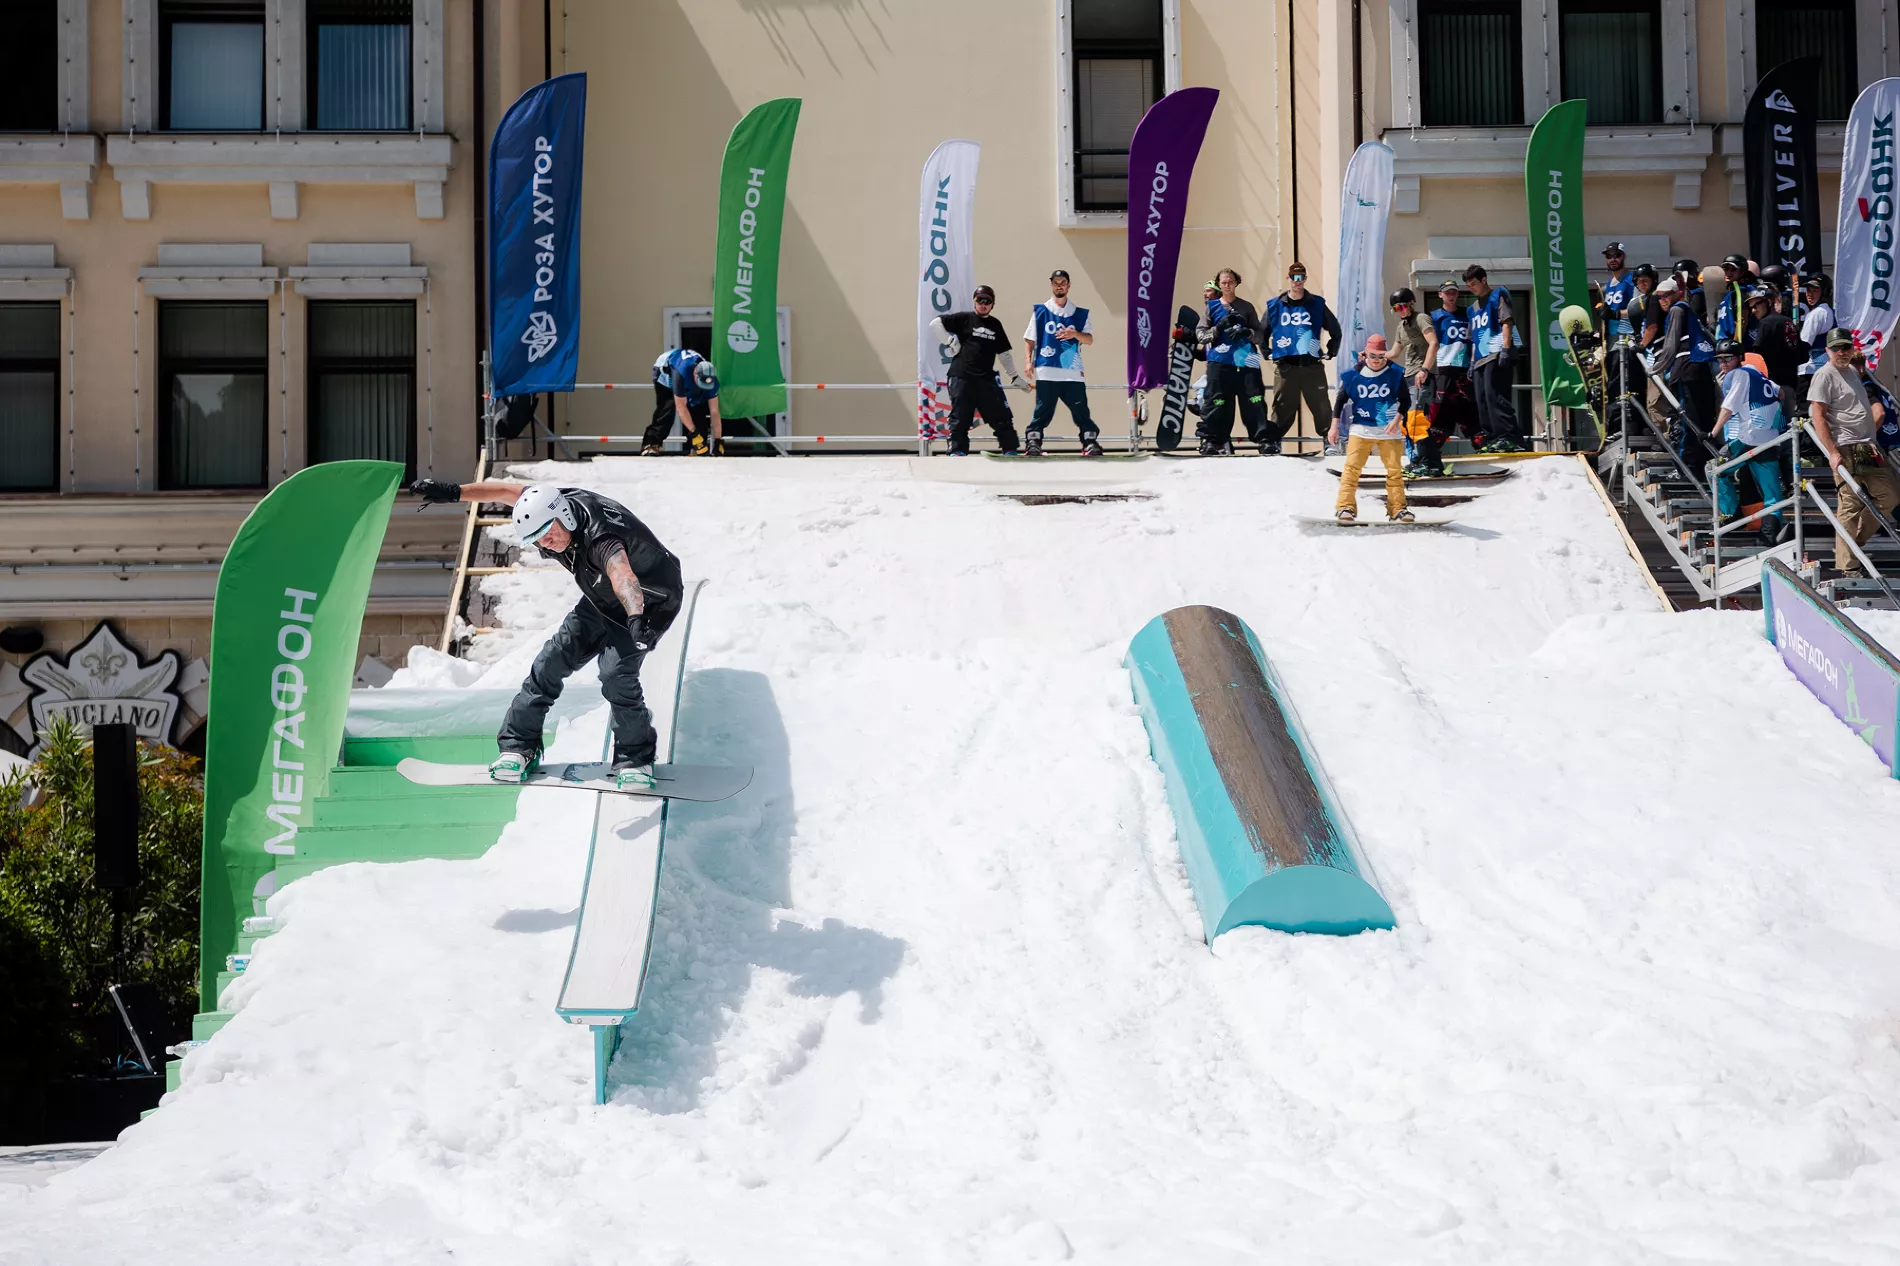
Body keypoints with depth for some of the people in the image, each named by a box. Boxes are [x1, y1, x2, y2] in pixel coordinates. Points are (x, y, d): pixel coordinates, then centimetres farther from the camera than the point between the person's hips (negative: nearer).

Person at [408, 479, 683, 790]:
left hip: (649, 603, -8)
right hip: (602, 601, 8)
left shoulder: (601, 538, -43)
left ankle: (636, 758, -5)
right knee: (553, 659, 1)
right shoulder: (549, 504, -19)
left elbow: (622, 575, -62)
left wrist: (635, 618, -80)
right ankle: (519, 746, 13)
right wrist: (454, 492, -1)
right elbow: (507, 491, -3)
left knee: (616, 673, -25)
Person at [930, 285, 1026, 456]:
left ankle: (1010, 450, 8)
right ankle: (957, 450, 4)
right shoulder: (964, 319, 2)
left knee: (1001, 416, 1)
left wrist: (1015, 376, 22)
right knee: (960, 417, -2)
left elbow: (1004, 353, 22)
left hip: (986, 379, 4)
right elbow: (935, 323, -3)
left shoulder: (996, 325, 16)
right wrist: (950, 342, -6)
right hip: (961, 377, -4)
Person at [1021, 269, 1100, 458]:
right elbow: (1029, 339, 11)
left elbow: (1089, 339, 6)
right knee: (1042, 411, -3)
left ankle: (1090, 442, 1)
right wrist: (1029, 362, -1)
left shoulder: (1080, 314, 12)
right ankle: (1033, 442, 3)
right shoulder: (1040, 311, 10)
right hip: (1046, 372, -1)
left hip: (1072, 372, 1)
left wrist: (1075, 334, -14)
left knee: (1081, 410, -3)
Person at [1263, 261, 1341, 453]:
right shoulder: (1274, 306, 7)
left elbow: (1335, 329, 17)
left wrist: (1330, 352, 11)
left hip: (1312, 365, 0)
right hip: (1285, 366, 0)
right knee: (1283, 408, 1)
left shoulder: (1317, 304, 6)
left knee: (1322, 407, -1)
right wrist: (1268, 354, 9)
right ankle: (1274, 441, 9)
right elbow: (1262, 333, 18)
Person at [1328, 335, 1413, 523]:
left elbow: (1405, 400, 4)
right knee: (1352, 467, -10)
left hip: (1389, 430, 1)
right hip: (1361, 428, -1)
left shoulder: (1395, 374, -3)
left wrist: (1397, 419, -11)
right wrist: (1334, 426, 1)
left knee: (1395, 469, 1)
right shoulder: (1353, 375, -3)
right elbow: (1341, 400, 5)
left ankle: (1398, 508, 9)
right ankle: (1345, 507, -10)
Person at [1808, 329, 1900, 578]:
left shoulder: (1852, 371, 17)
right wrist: (1832, 453, -23)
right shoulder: (1824, 376, -9)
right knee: (1851, 506, -9)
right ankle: (1848, 566, -5)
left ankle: (1852, 542, 17)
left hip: (1867, 448, 9)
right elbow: (1818, 417, -16)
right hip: (1846, 450, -9)